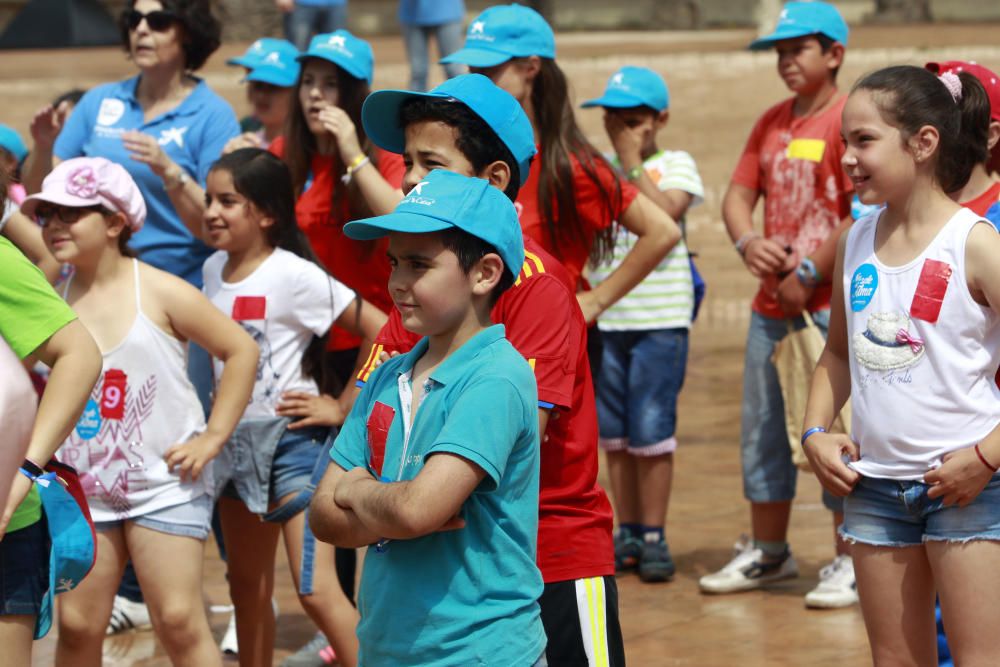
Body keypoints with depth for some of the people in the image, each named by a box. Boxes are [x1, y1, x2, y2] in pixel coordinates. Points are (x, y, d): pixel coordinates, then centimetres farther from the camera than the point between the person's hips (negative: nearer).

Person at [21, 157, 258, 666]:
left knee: (179, 622, -7)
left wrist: (212, 437, -6)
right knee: (77, 624, 3)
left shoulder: (160, 293, -7)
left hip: (165, 485, -3)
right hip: (83, 488, 3)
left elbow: (240, 350, -2)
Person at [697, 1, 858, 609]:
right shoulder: (771, 123, 15)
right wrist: (748, 242, -7)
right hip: (773, 300, 8)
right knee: (762, 425, 14)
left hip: (831, 303, -8)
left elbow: (864, 212, -17)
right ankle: (768, 552, 27)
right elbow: (738, 194, 14)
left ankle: (851, 561, 4)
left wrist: (810, 275, -15)